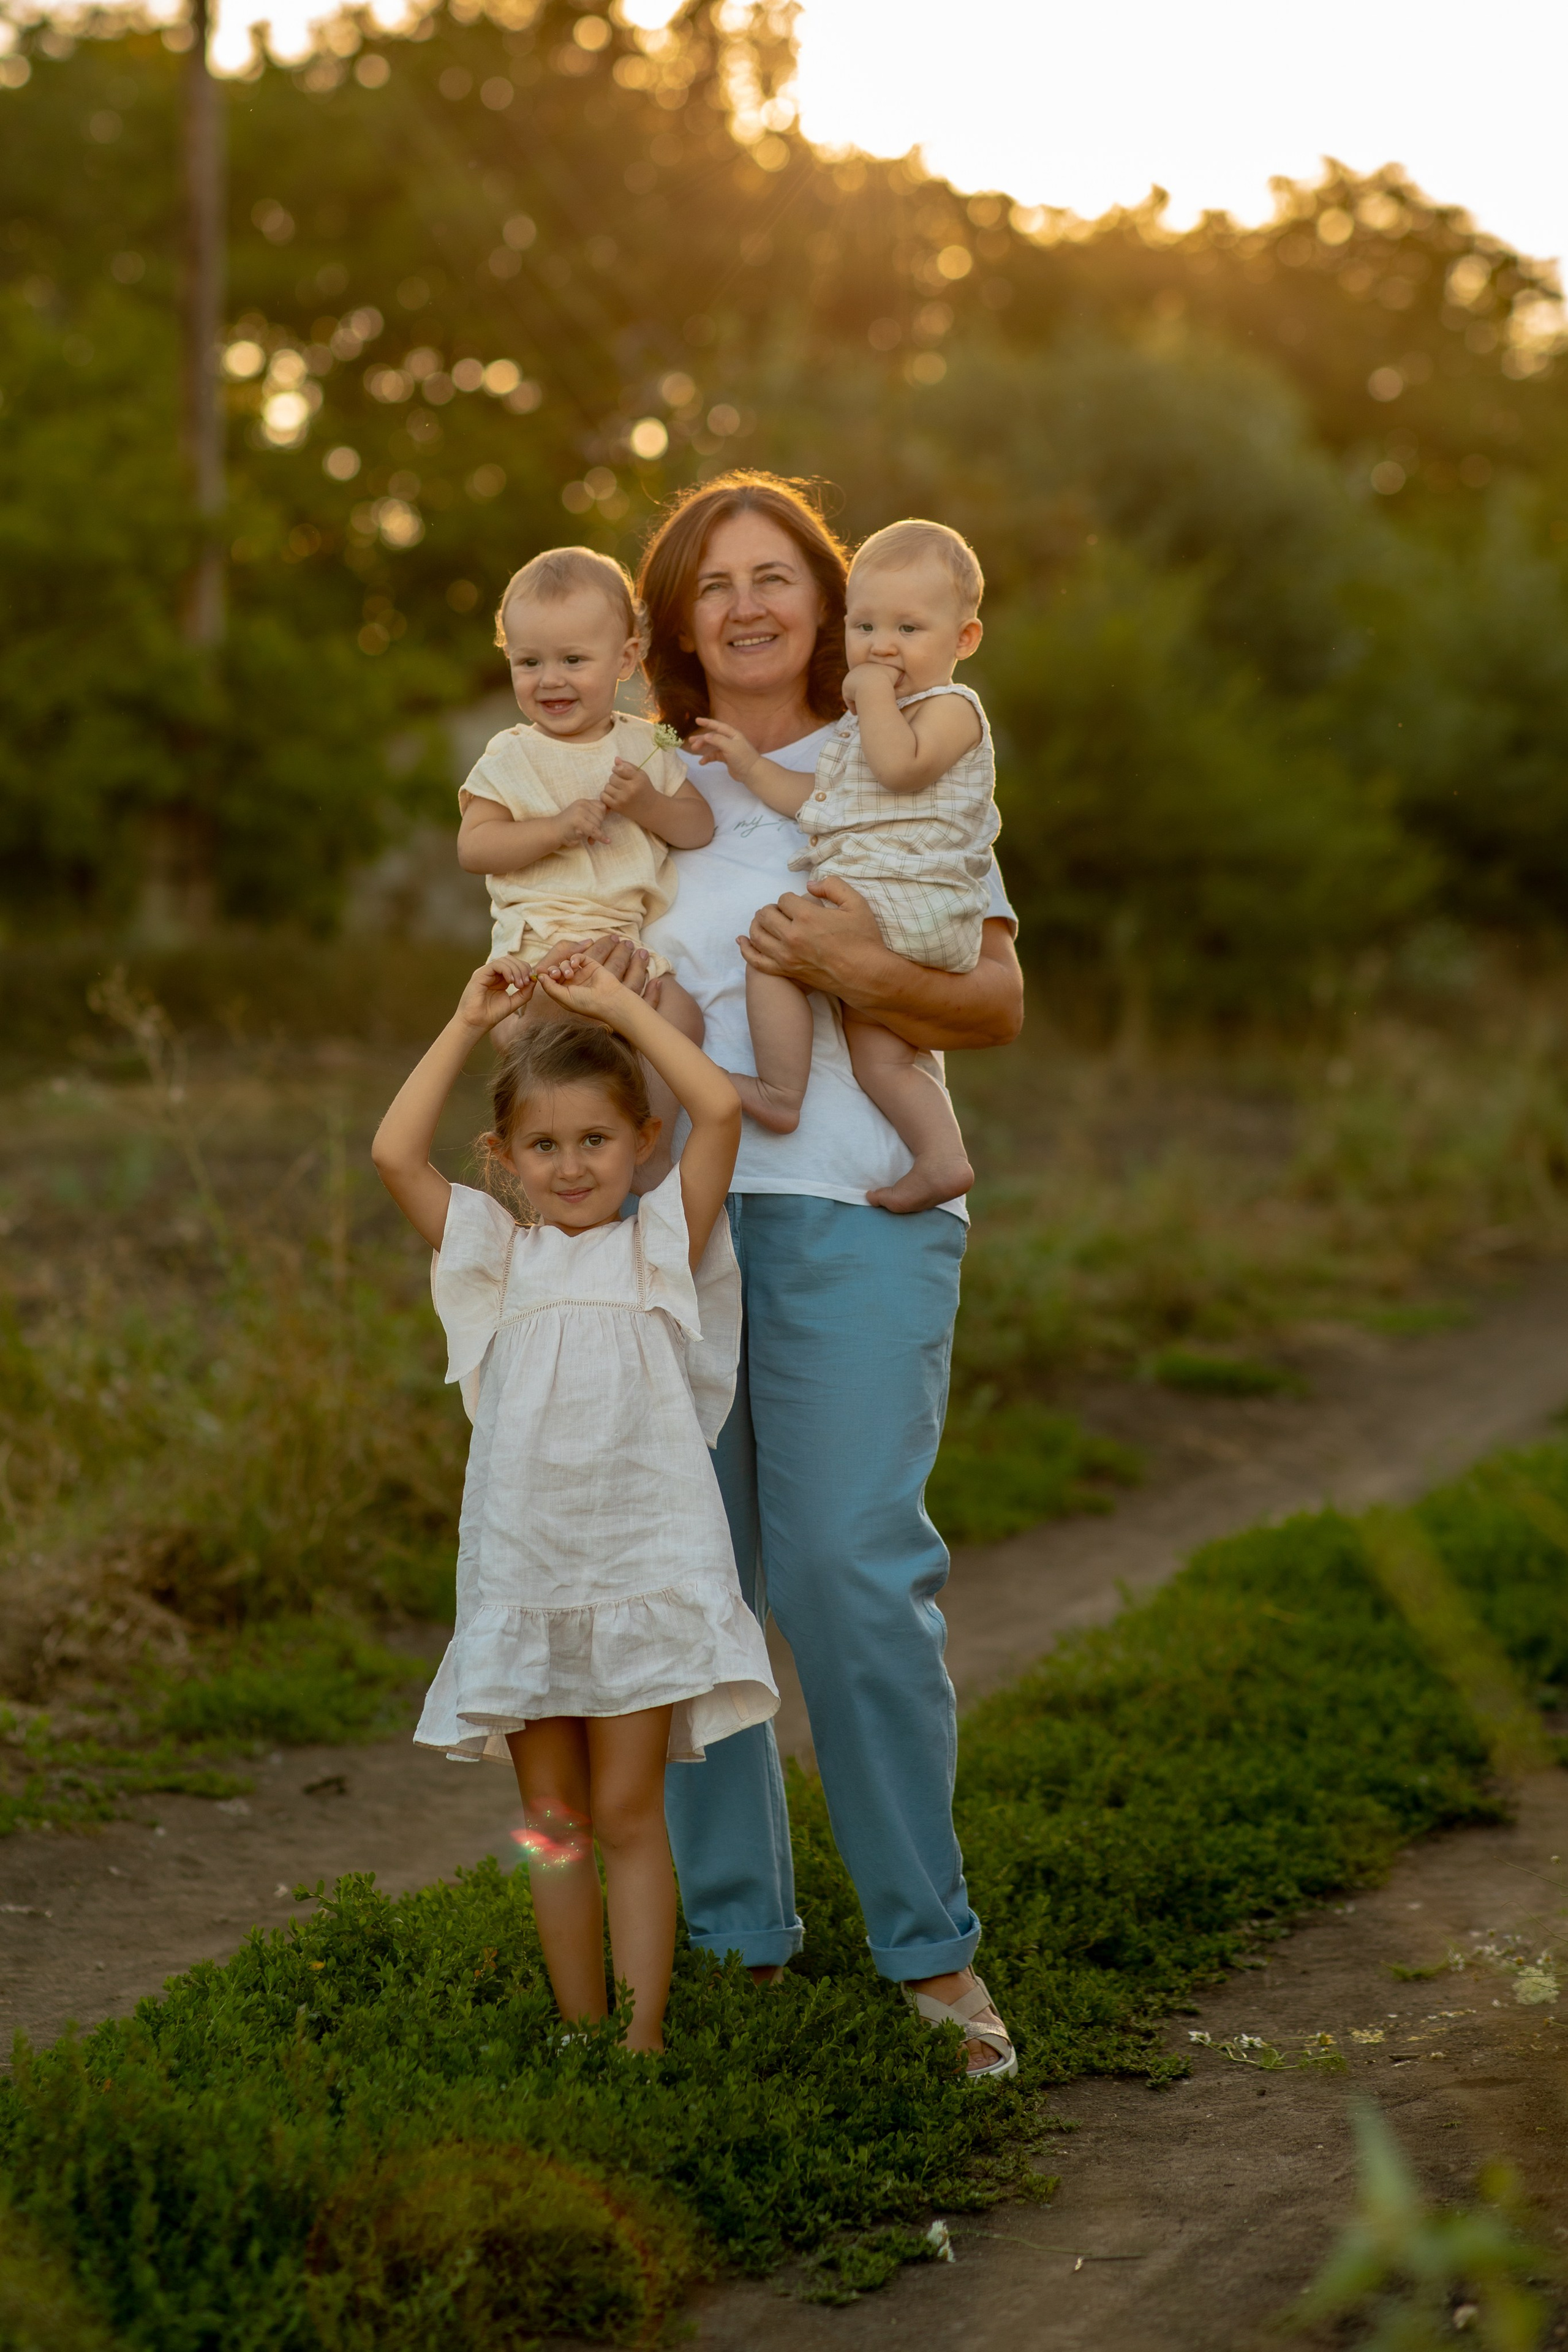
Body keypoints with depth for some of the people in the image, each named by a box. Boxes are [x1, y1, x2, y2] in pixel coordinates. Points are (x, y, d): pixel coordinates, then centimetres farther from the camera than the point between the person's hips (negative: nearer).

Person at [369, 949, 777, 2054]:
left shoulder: (661, 1248, 5)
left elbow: (721, 1107, -8)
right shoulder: (500, 1260, 11)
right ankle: (579, 2034, 16)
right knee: (553, 1819, 7)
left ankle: (644, 2038, 3)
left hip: (644, 1573, -2)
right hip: (522, 1578, 3)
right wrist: (470, 1022, 3)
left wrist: (619, 1003, 0)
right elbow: (395, 1153, -2)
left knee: (628, 1813, -1)